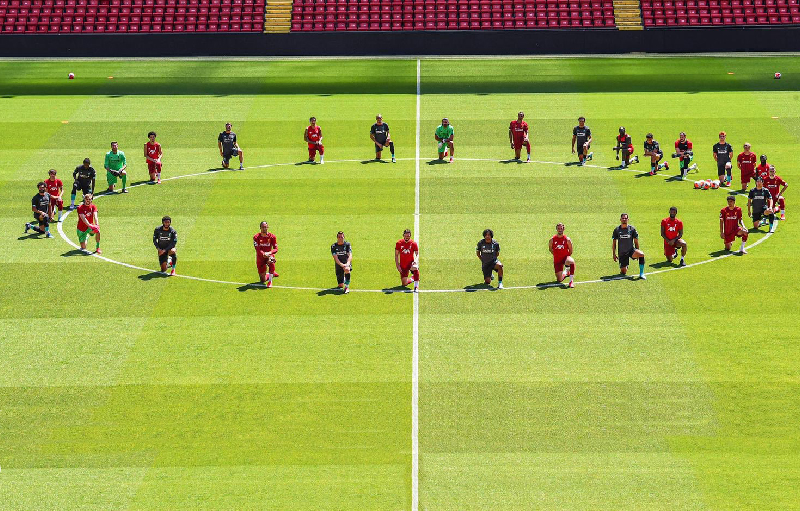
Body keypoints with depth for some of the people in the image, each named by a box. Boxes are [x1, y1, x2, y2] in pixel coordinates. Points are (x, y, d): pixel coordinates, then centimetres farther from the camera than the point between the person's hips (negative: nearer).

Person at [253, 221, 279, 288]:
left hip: (269, 255, -1)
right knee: (263, 280, 2)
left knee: (271, 260, -42)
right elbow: (257, 250, -18)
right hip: (260, 258, 1)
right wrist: (264, 254, -38)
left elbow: (276, 249, -12)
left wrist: (269, 253, -33)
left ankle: (270, 281, -30)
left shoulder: (272, 236, -7)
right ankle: (272, 274, 38)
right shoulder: (256, 237, -9)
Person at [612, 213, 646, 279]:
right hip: (622, 253, 1)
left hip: (631, 250, -1)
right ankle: (625, 267, 37)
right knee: (623, 272, -2)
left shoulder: (632, 228, -2)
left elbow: (636, 241, 4)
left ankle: (641, 274, -26)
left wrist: (637, 252, 2)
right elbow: (614, 242, 6)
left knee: (641, 254, -34)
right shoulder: (617, 230, 0)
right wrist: (614, 254, 3)